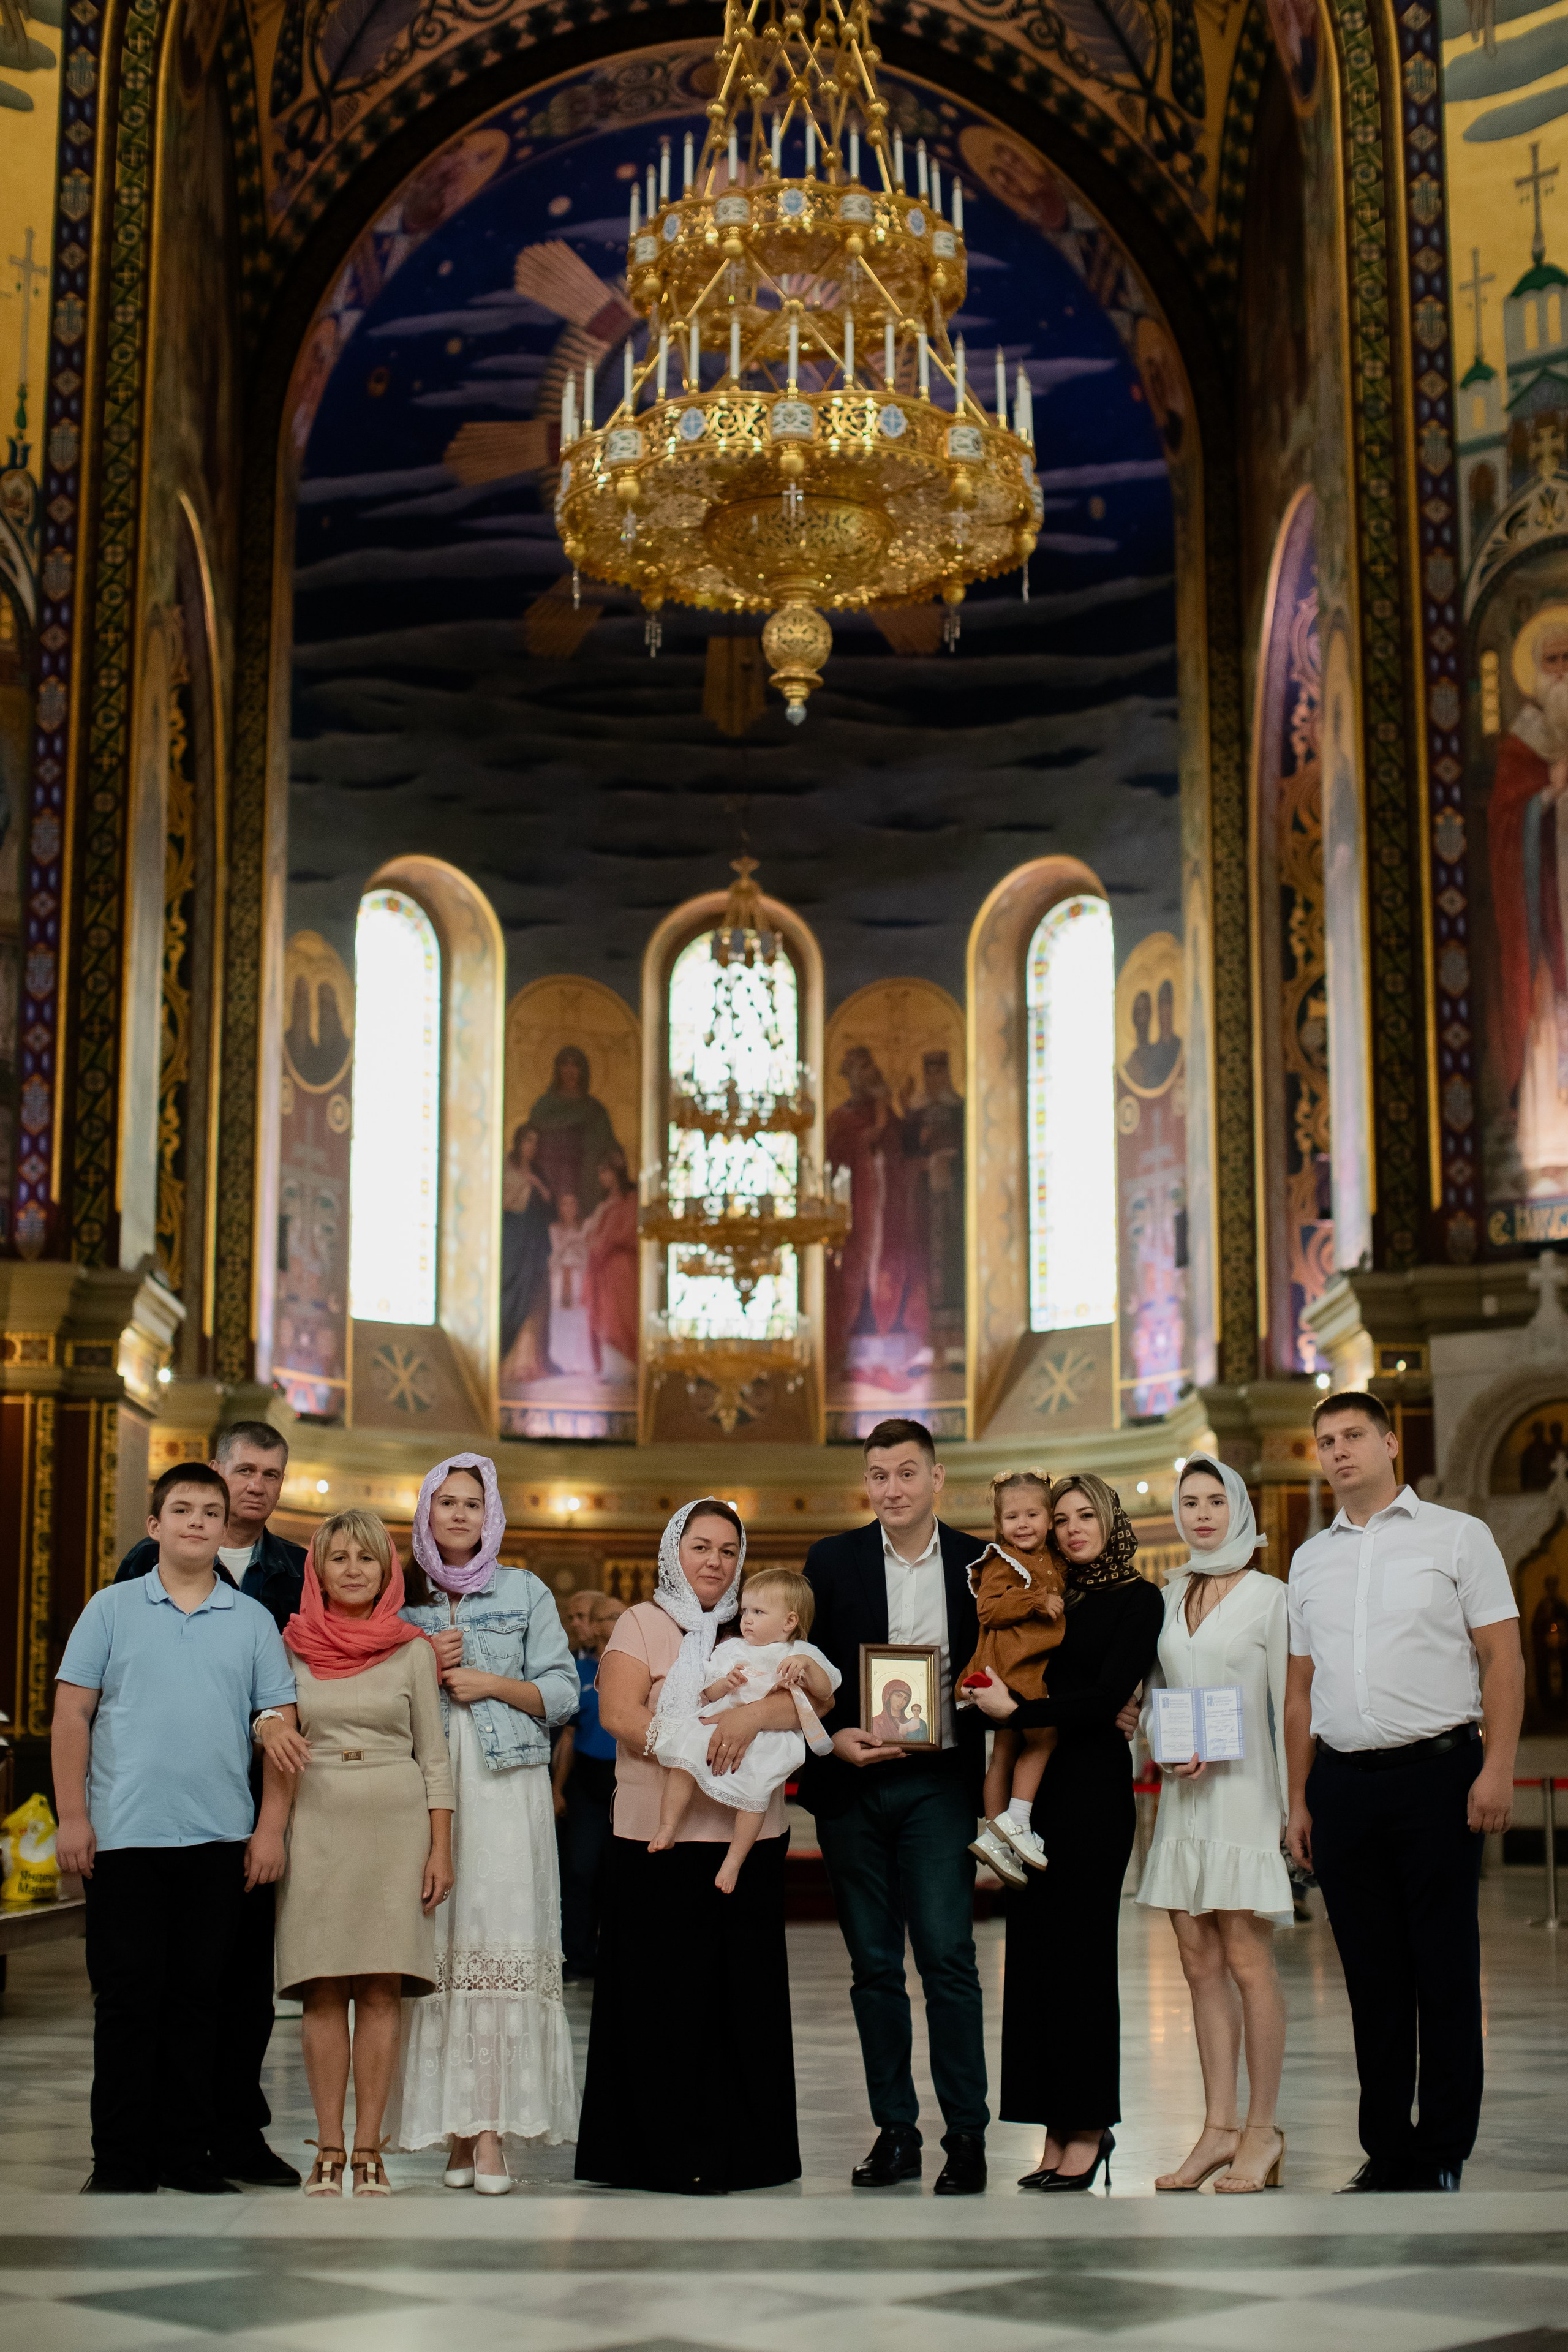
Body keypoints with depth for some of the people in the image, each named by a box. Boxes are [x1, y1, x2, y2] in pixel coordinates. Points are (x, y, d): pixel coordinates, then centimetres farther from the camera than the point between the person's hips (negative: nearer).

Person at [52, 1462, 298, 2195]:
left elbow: (281, 1725, 7)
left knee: (197, 1998, 6)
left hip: (220, 1839, 2)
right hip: (123, 1837, -2)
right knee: (126, 1999, 1)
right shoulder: (111, 1609, 5)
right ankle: (121, 2159, 8)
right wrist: (72, 1816, -4)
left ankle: (186, 2153, 15)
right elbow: (72, 1713, 3)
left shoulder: (252, 1620, 9)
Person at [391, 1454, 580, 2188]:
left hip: (505, 1785, -1)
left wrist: (493, 1683, -5)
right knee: (436, 1948, -5)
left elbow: (562, 1693, 7)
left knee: (500, 1942, -10)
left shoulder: (525, 1593, 12)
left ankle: (492, 2131, -11)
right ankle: (454, 2128, 0)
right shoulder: (402, 1598, 15)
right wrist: (424, 1667, -2)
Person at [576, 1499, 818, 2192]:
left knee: (743, 1992, 4)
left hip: (750, 1840, 3)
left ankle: (743, 2149, 12)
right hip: (659, 1839, -3)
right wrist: (697, 1748, -18)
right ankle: (673, 2153, 5)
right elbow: (619, 1713, -7)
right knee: (664, 1995, -2)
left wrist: (754, 1713, -20)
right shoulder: (642, 1625, 8)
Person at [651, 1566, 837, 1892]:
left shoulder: (800, 1654, 11)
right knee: (682, 1761, -20)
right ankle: (667, 1829, -10)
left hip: (767, 1737, -3)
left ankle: (734, 1859, -12)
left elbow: (826, 1691, 0)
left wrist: (806, 1664, -15)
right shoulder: (731, 1650, 19)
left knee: (755, 1789, -25)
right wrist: (724, 1684, -6)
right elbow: (708, 1694, 15)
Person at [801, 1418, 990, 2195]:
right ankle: (894, 2132, 15)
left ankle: (966, 2136, 0)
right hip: (852, 1784, 1)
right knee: (873, 1965, 7)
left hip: (938, 1782, -1)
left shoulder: (979, 1565, 4)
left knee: (948, 1957, -7)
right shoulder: (832, 1561, 4)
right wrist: (833, 1738, -10)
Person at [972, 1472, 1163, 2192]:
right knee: (1032, 1955, 4)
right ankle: (1057, 2133, 9)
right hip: (1036, 1787, 6)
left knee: (1078, 1955, -5)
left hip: (1093, 1786, -6)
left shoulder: (1137, 1600, -1)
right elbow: (1028, 1686, 16)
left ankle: (1088, 2129, 3)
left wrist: (1018, 1712, -16)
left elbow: (1105, 1698, -11)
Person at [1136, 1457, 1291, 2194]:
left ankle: (1262, 2131, 2)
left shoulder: (1268, 1595, -2)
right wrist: (1170, 1752, -2)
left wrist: (1293, 1801, -8)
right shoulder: (1169, 1597, 12)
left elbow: (1286, 1702, -4)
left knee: (1246, 1962, -6)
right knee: (1200, 1963, 5)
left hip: (1244, 1793, -5)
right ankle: (1218, 2130, 10)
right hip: (1184, 1796, 5)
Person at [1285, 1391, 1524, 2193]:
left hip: (1436, 1773, -4)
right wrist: (1298, 1799, 11)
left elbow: (1503, 1659, -1)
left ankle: (1441, 2158, 6)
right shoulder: (1310, 1561, 15)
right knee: (1371, 1975, 7)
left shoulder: (1456, 1536, 3)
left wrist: (1497, 1769, -11)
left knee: (1445, 1971, -2)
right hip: (1343, 1784, 4)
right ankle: (1386, 2153, 15)